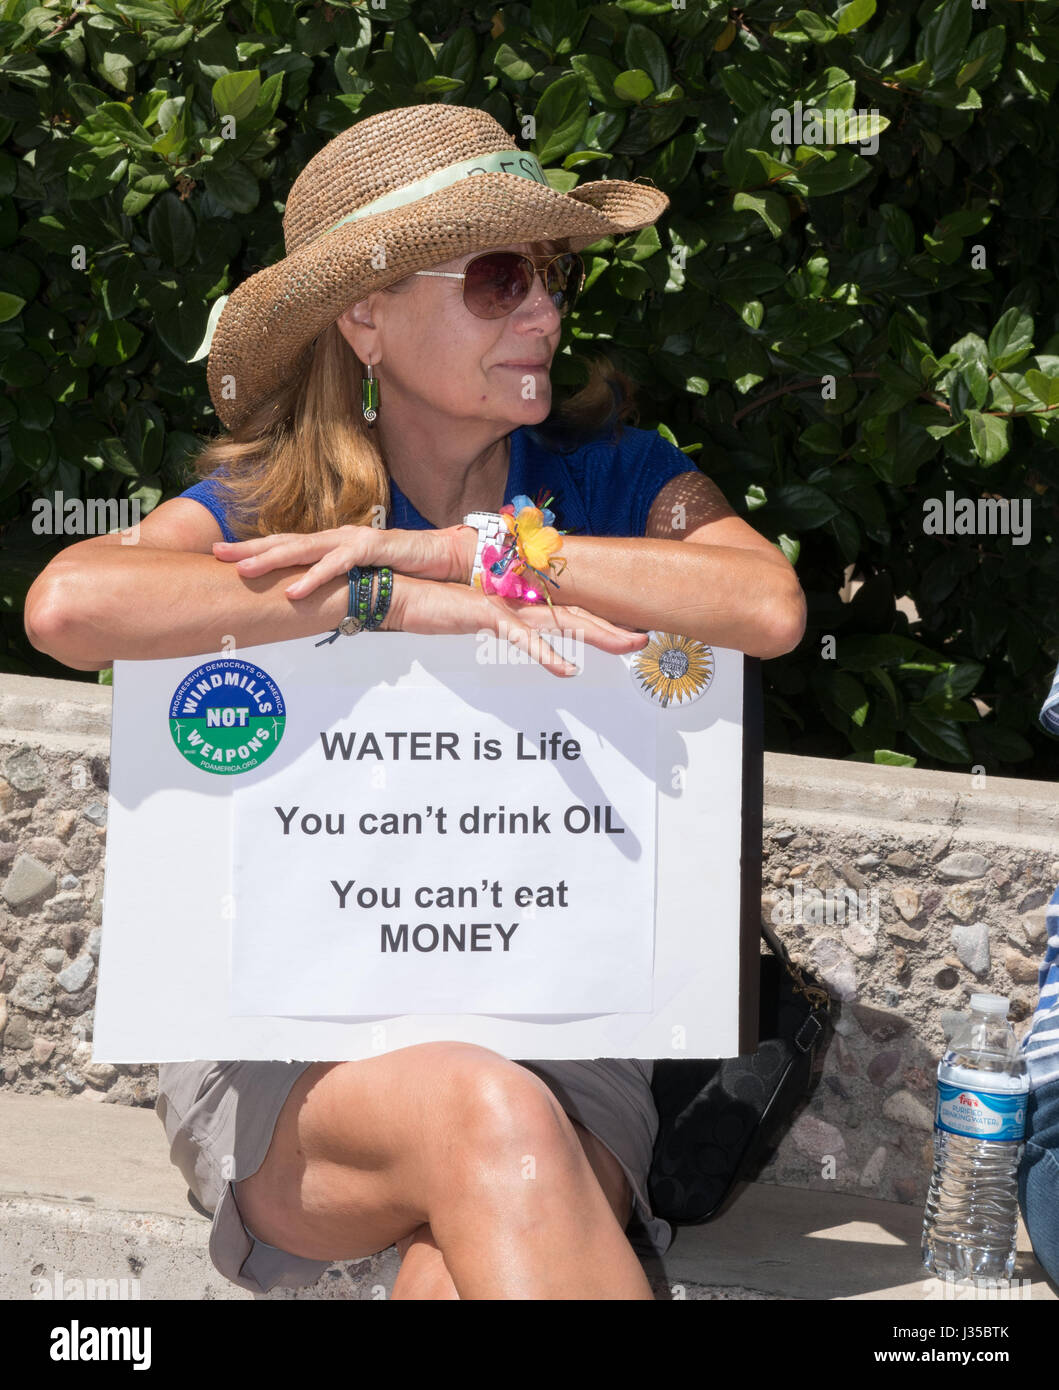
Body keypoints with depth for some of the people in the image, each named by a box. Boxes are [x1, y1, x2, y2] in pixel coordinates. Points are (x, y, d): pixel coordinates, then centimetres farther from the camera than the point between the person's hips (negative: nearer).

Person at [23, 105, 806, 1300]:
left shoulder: (609, 483, 6)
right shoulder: (264, 507, 2)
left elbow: (769, 605, -17)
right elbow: (67, 605, -20)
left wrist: (453, 550, -16)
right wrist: (399, 601, -22)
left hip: (552, 1035, 0)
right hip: (286, 1048, 0)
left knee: (473, 1265, -34)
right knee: (485, 1117, -34)